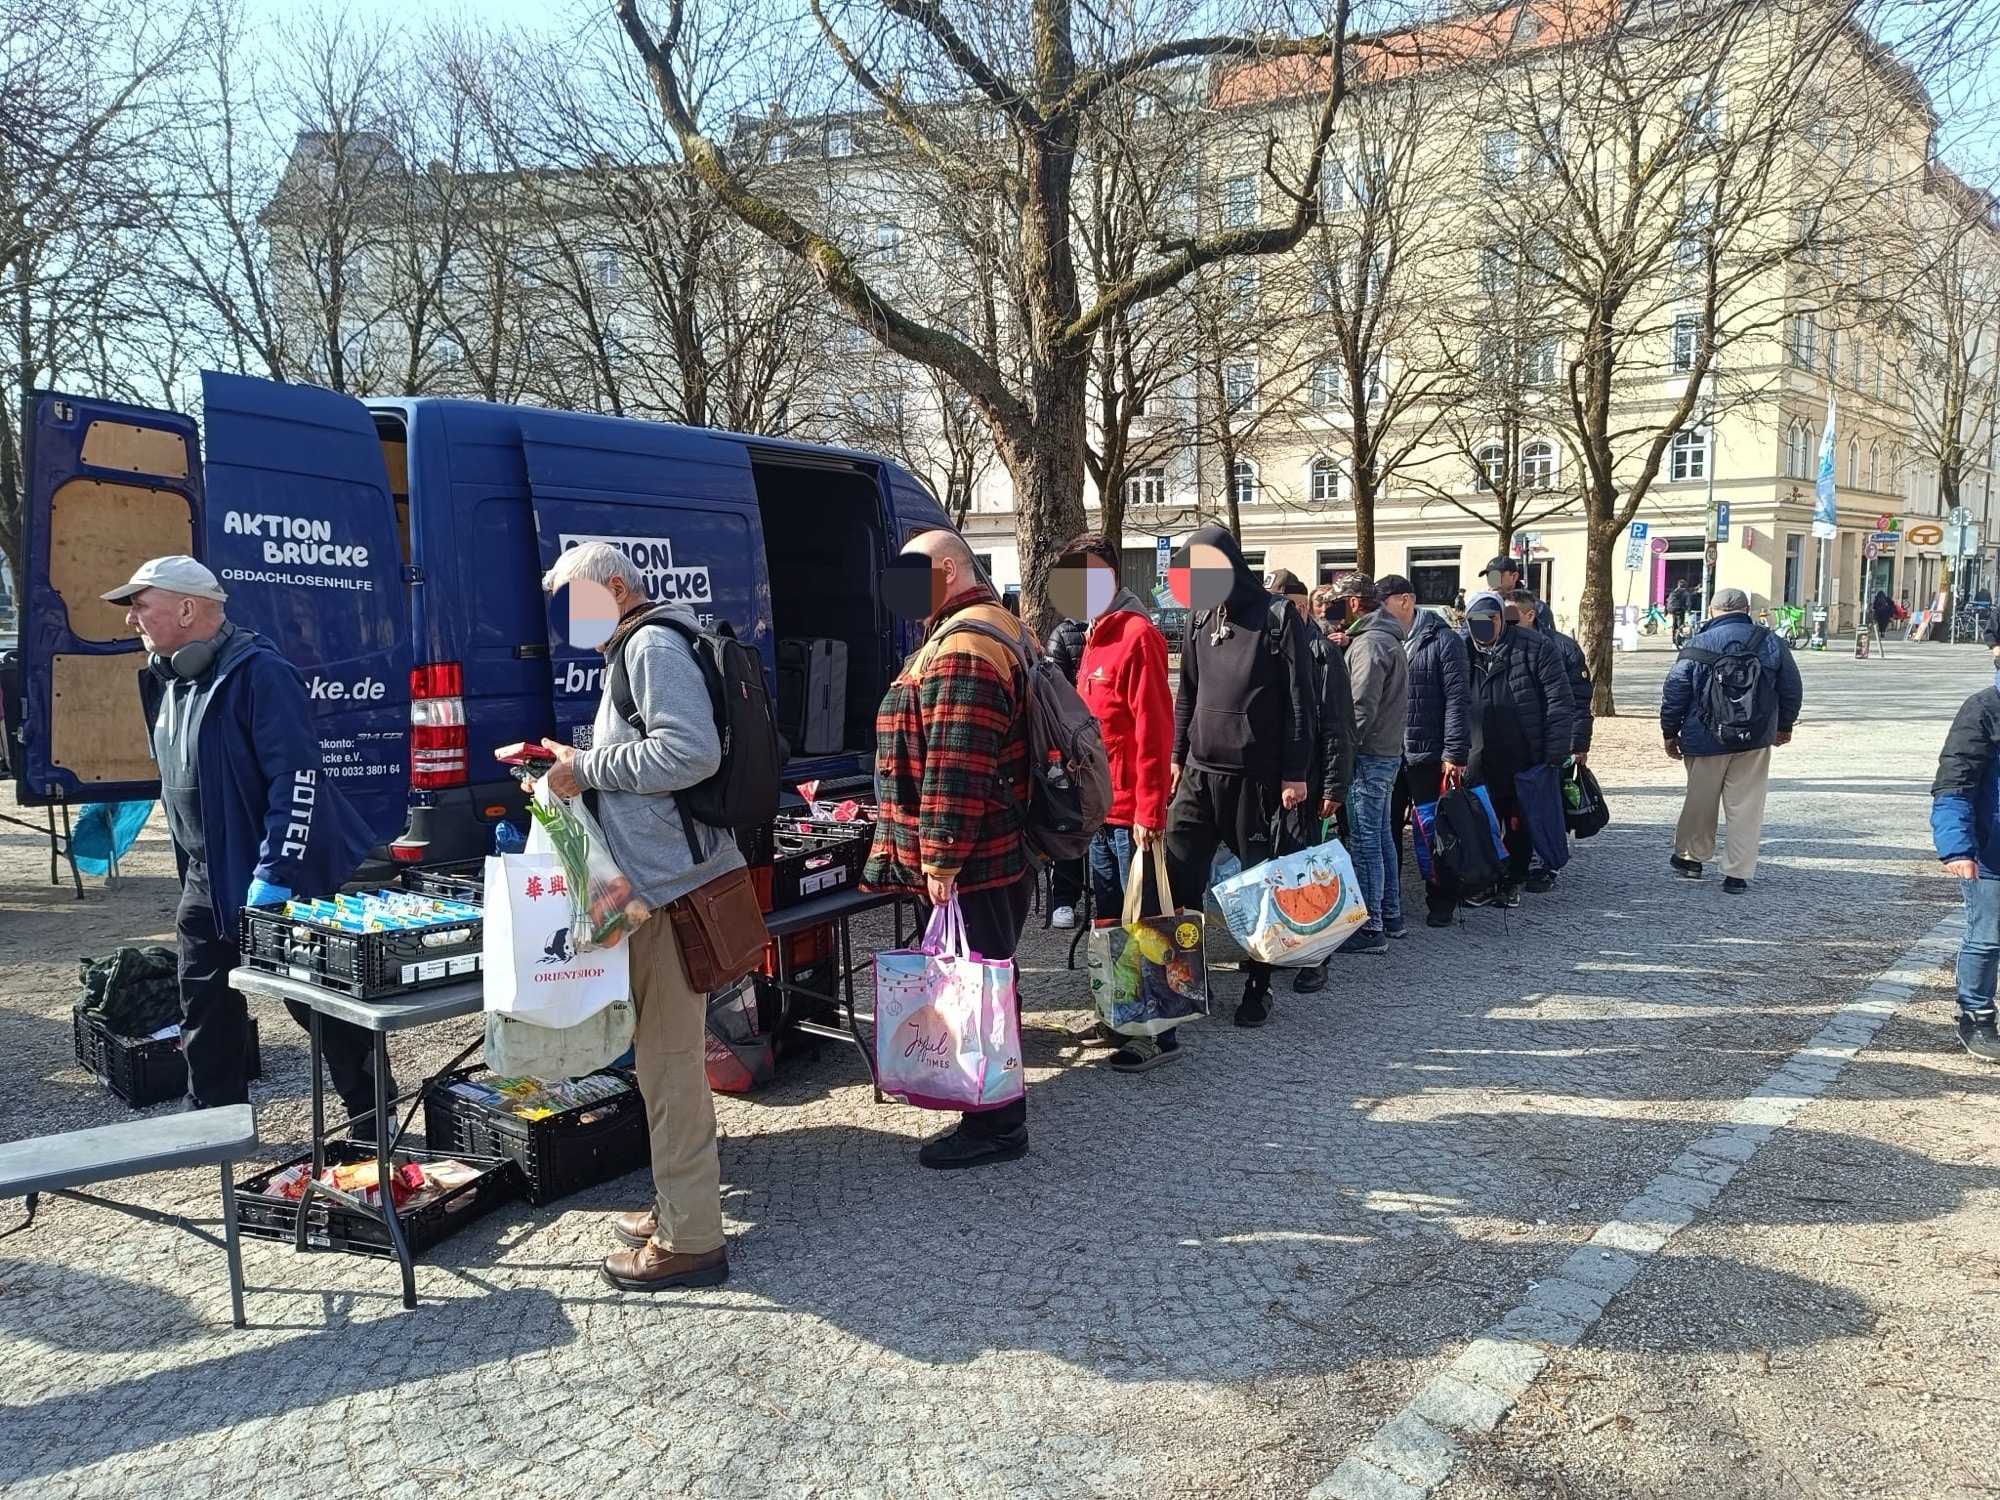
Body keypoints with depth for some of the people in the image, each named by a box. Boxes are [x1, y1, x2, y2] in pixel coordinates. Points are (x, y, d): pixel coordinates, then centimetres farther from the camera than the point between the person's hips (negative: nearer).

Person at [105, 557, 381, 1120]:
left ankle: (372, 1122, 14)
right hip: (205, 878, 8)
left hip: (280, 878, -8)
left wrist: (275, 873, -28)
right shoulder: (166, 678, 9)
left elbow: (297, 777, -26)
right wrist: (188, 861, 21)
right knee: (204, 1005, 13)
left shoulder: (259, 674, -20)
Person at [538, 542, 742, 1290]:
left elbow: (693, 750, -25)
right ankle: (680, 1204, 31)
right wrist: (583, 769, 13)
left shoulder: (653, 645, -12)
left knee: (668, 1058, -5)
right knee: (665, 1052, 18)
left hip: (670, 880, -11)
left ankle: (691, 1238, 3)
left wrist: (589, 768, -17)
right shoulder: (639, 647, 20)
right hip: (664, 874, 11)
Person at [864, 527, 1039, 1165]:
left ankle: (996, 1125, 8)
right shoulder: (1000, 628, 17)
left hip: (969, 866, -11)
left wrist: (940, 858, -22)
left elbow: (955, 768, -25)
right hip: (1003, 853, 11)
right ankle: (994, 1105, 34)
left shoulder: (962, 645, -19)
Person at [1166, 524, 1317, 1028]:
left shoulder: (1278, 618, -5)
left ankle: (1258, 986, 17)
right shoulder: (1200, 620, 11)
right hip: (1199, 772, 5)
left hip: (1257, 775, -4)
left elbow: (1299, 700, -7)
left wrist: (1296, 773, -10)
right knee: (1176, 875, -1)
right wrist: (1176, 756, 14)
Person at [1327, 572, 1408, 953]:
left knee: (1364, 841, -7)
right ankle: (1390, 916, 25)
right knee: (1380, 837, 16)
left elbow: (1361, 708, -21)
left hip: (1369, 756, -10)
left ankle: (1370, 929, -4)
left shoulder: (1369, 644, -16)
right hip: (1388, 752, 10)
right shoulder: (1388, 638, 17)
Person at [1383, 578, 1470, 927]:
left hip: (1428, 755, -5)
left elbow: (1458, 699, -11)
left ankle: (1441, 904, 15)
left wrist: (1455, 753, -16)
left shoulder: (1442, 640, -6)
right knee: (1386, 829, 11)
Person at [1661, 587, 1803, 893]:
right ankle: (1738, 874, 5)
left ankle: (1690, 856, 31)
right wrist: (1784, 726, 21)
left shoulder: (1696, 645, -7)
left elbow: (1674, 693, -5)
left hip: (1705, 741, -1)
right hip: (1756, 741, 1)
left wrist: (1670, 732, 7)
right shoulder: (1770, 643, -1)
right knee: (1746, 807, 5)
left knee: (1699, 800, 16)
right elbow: (1792, 689, 6)